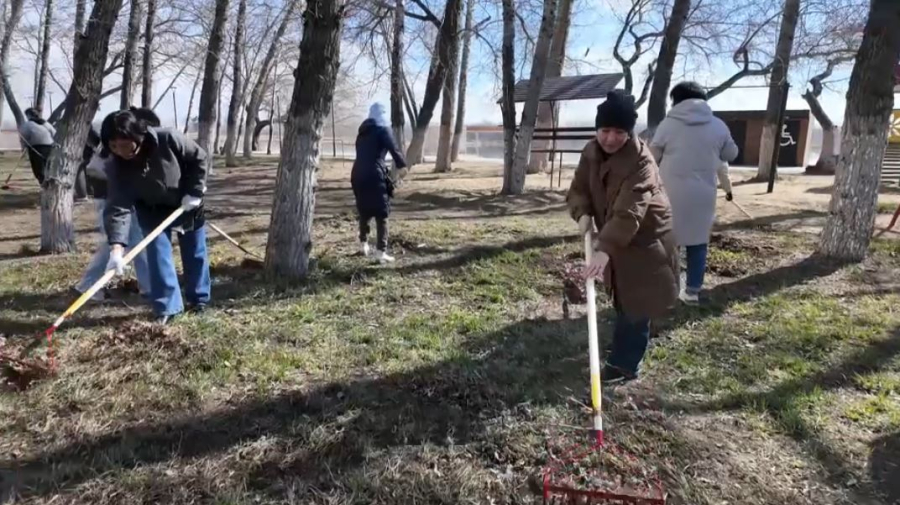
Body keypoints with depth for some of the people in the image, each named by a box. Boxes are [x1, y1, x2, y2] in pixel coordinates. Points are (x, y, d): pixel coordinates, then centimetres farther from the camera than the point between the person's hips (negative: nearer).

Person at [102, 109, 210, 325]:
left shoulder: (168, 139, -34)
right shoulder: (116, 168, -28)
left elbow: (199, 159, -18)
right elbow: (117, 208, -32)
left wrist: (194, 192, -21)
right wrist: (116, 246, -44)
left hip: (187, 202, -1)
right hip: (152, 210, 1)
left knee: (195, 253, 9)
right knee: (157, 254, -8)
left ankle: (199, 298, 27)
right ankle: (167, 307, 3)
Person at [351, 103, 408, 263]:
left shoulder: (363, 131, 19)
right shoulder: (383, 129, 0)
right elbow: (393, 148, -14)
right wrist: (401, 165, -8)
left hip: (358, 174, 7)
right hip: (374, 175, -7)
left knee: (364, 211, 20)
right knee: (381, 214, -4)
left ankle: (363, 243, 29)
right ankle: (381, 251, -8)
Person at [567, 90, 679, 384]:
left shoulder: (641, 161, -29)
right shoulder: (591, 152, -6)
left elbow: (628, 213, -37)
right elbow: (578, 189, -1)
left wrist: (604, 250, -46)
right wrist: (583, 214, -23)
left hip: (645, 237, -7)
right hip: (614, 236, 7)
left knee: (635, 304, -5)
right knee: (623, 300, 18)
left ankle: (624, 364, 4)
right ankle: (626, 356, 35)